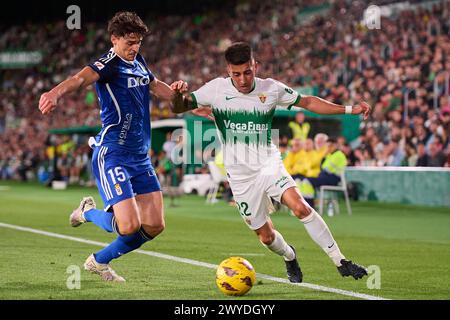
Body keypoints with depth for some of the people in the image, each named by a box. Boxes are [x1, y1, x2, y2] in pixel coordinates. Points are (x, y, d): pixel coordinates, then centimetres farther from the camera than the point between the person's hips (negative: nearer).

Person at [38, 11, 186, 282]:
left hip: (141, 157, 8)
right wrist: (56, 93, -56)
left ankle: (100, 261, 22)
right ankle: (88, 212, 15)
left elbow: (158, 87, 33)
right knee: (130, 225, -19)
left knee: (154, 225, 3)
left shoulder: (139, 63, 12)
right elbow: (81, 78, -36)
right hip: (112, 156, -8)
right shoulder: (109, 64, -14)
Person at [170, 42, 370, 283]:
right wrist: (179, 95, -28)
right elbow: (179, 108, -2)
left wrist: (349, 109, 6)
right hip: (240, 174, 1)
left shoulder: (271, 89, -3)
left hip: (268, 163, 0)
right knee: (266, 237, 3)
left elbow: (307, 102, 10)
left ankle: (341, 262, -18)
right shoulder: (216, 89, -6)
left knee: (300, 207, -26)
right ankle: (289, 258, 38)